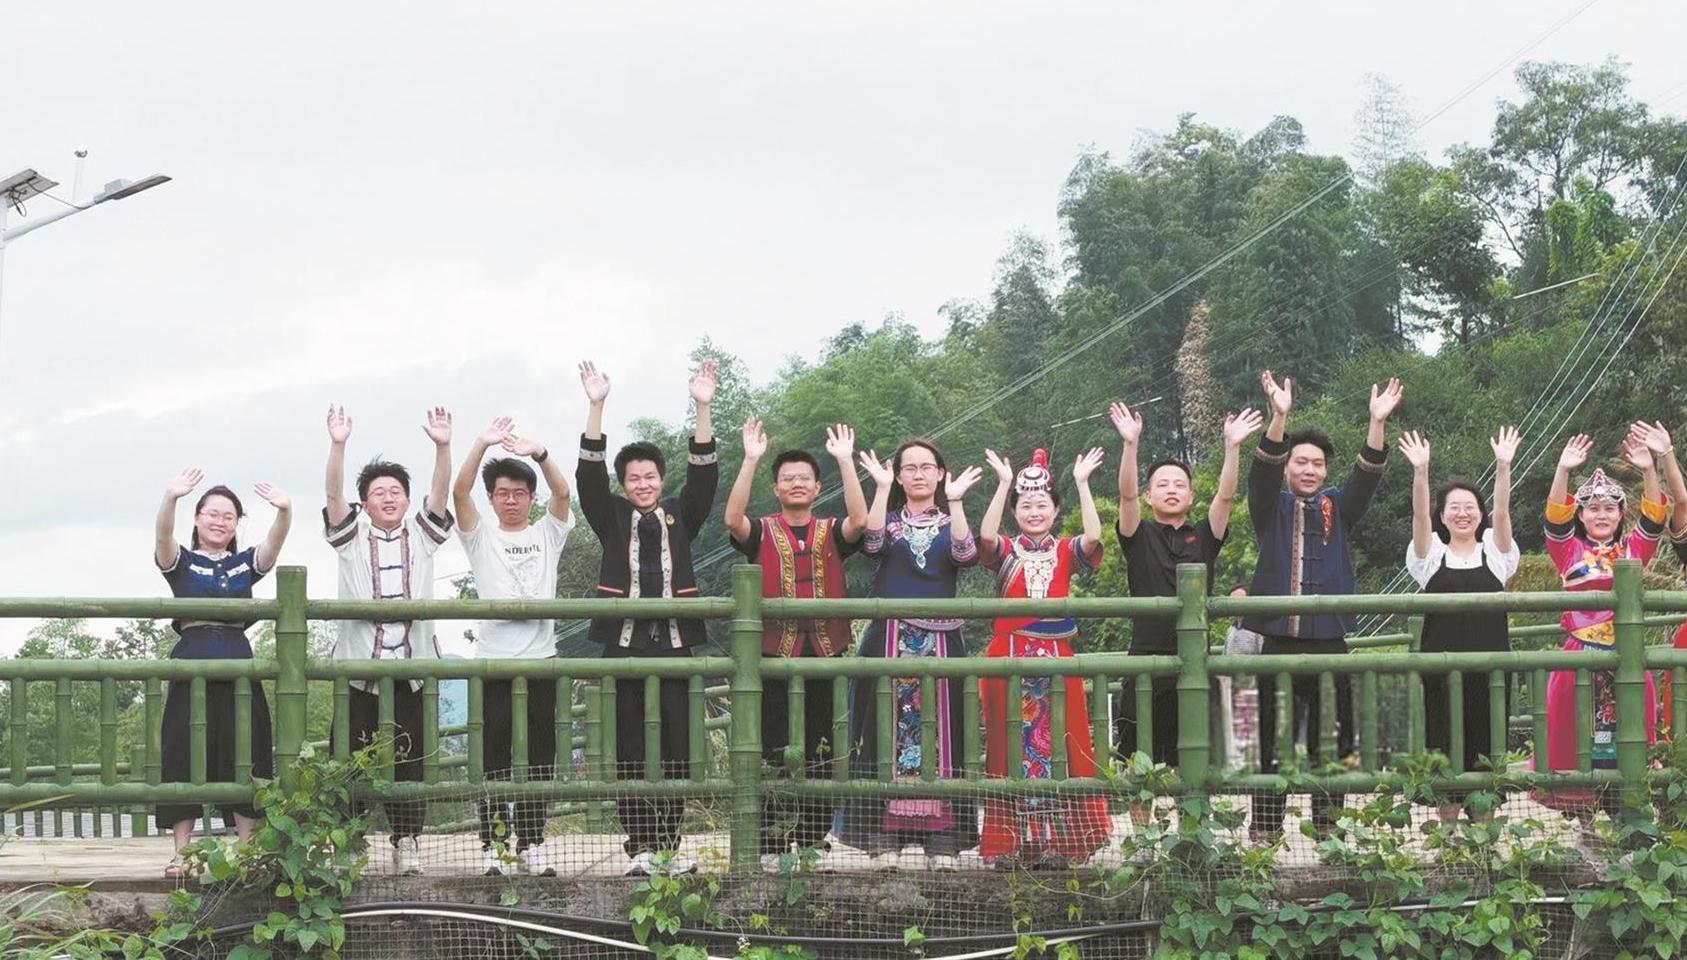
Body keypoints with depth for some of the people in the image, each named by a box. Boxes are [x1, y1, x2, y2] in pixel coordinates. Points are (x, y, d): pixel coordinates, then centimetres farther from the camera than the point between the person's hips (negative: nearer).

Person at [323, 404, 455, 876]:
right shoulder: (351, 536, 9)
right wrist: (338, 445, -21)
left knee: (409, 758, 2)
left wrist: (443, 447, -18)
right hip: (359, 663, -1)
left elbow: (440, 493, -2)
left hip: (412, 664, 1)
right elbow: (333, 495, -6)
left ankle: (406, 841, 6)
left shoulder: (421, 534, 13)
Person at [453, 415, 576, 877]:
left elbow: (562, 492, -7)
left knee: (540, 754, 3)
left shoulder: (548, 533, 11)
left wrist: (539, 453, -25)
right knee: (494, 754, -2)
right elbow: (460, 492, -7)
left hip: (540, 656, 1)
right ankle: (492, 844, 1)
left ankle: (531, 844, 9)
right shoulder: (480, 537, 9)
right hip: (493, 657, -1)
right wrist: (482, 445, -21)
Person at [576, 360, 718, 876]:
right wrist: (596, 407, -13)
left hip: (674, 646, 1)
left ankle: (670, 843, 8)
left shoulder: (680, 517, 12)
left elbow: (704, 476, 0)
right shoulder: (612, 518, 10)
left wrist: (703, 409, -11)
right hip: (624, 645, -1)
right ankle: (639, 845, 5)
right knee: (629, 751, 0)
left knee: (676, 749, 1)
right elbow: (588, 475, -3)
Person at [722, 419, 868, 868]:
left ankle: (814, 839, 14)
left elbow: (859, 519, -11)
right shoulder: (762, 532, 6)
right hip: (774, 655, -2)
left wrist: (845, 461, -17)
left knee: (819, 753, 6)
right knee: (773, 752, -2)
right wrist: (750, 460, -22)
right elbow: (733, 518, -15)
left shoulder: (832, 533, 10)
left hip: (824, 655, 2)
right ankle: (772, 843, 2)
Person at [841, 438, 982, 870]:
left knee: (940, 732, -3)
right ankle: (884, 835, -6)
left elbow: (965, 553, -8)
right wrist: (882, 488, -11)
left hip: (941, 640, 0)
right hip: (889, 639, 0)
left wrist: (955, 499, -12)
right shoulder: (889, 519, 14)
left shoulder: (950, 522, 15)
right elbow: (872, 542, -10)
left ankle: (942, 838, -2)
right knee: (887, 731, -5)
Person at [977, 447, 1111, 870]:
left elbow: (1094, 537, -11)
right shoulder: (1005, 552, 6)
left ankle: (1057, 842, 5)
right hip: (1010, 655, -1)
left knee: (1058, 744, 2)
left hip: (1055, 656, 1)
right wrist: (1003, 484, -17)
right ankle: (1010, 843, 1)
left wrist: (1082, 484, -11)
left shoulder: (1066, 552, 9)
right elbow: (985, 536, -16)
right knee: (1011, 745, -1)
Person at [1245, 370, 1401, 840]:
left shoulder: (1338, 508, 12)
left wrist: (1378, 423, -20)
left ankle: (1330, 829, 10)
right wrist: (1280, 417, -29)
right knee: (1273, 744, 0)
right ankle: (1264, 830, 3)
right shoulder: (1271, 509, 7)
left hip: (1329, 643, 2)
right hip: (1278, 643, -2)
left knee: (1331, 744, 4)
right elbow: (1262, 472, -12)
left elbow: (1367, 477, -4)